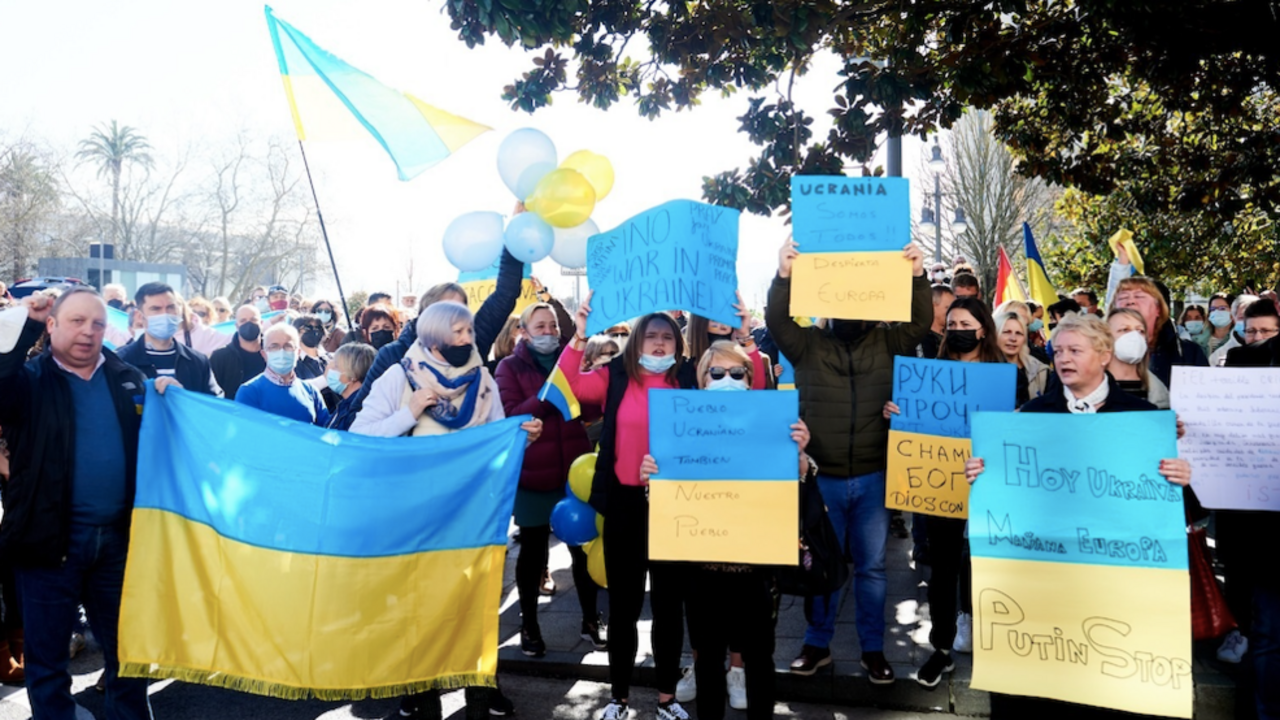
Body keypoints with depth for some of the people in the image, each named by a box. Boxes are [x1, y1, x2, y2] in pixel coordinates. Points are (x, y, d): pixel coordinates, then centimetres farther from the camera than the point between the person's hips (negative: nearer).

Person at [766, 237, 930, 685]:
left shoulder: (886, 343, 5)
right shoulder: (809, 344, 1)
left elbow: (921, 322, -7)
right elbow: (777, 322, -13)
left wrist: (917, 277, -21)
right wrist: (784, 276, -27)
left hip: (873, 478, 1)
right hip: (821, 477, -1)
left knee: (871, 566, 11)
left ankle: (872, 648, 25)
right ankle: (817, 643, 27)